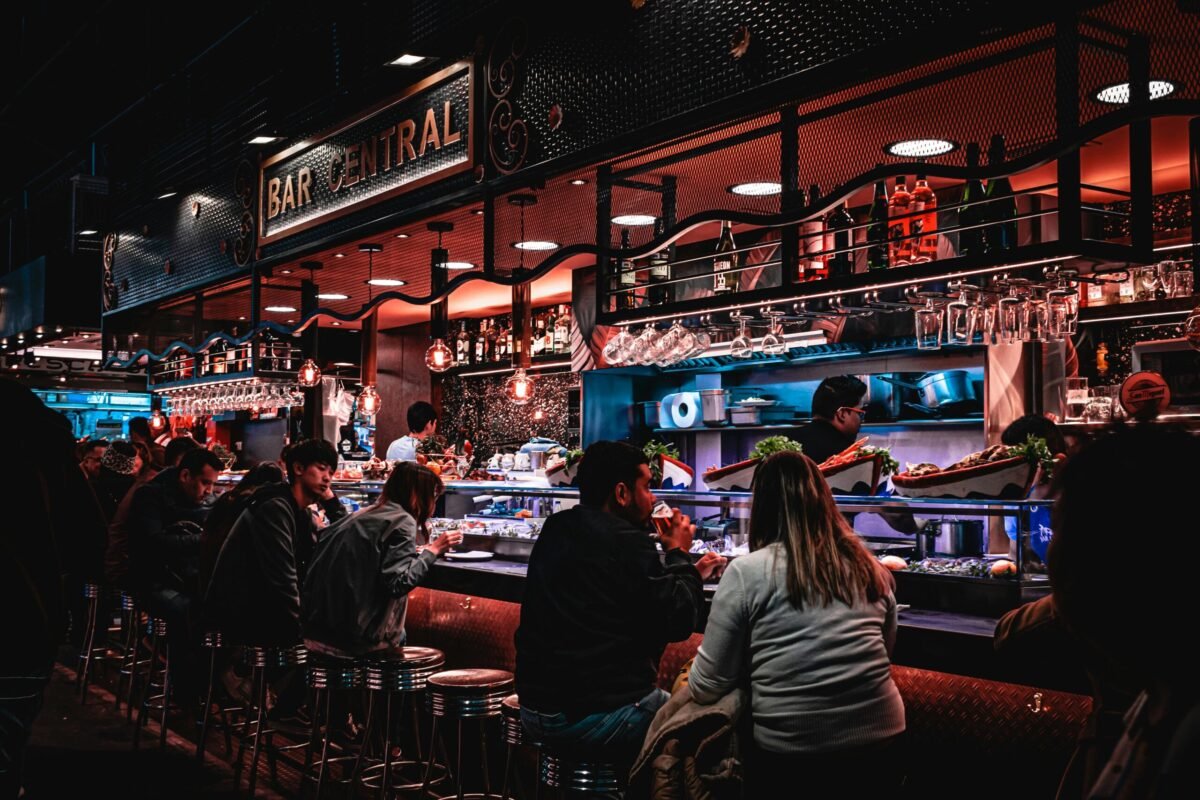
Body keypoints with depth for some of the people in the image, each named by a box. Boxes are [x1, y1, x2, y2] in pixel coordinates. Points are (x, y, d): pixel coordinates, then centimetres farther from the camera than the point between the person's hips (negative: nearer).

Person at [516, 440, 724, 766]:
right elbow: (679, 623, -12)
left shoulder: (554, 532, 11)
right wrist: (679, 553, 1)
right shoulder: (627, 541, -16)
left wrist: (688, 572, 20)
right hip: (601, 713, -9)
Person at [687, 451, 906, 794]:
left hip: (789, 760, -5)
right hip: (882, 747, 5)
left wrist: (687, 686, 19)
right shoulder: (869, 568, 6)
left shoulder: (747, 571, -7)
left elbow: (708, 686, -3)